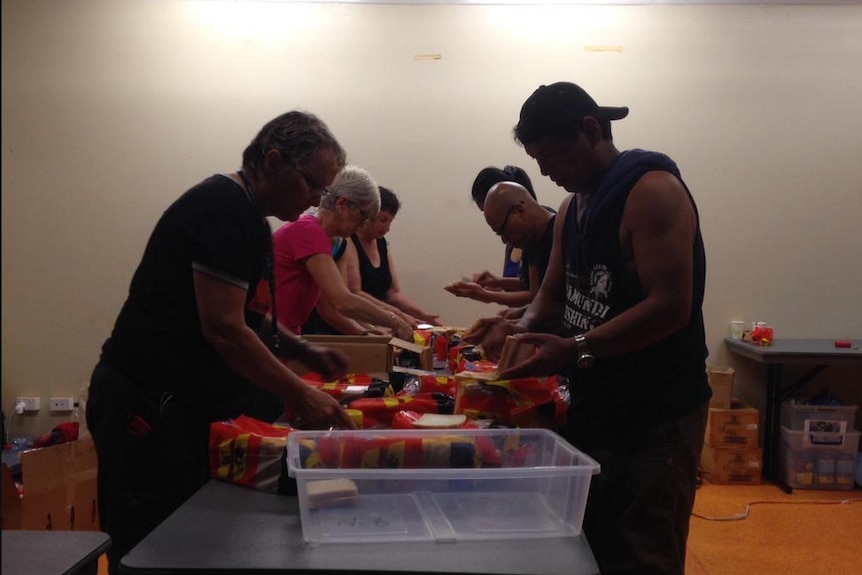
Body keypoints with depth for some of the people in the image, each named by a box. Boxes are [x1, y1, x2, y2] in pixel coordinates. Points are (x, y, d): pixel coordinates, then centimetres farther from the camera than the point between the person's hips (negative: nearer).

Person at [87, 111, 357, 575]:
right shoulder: (224, 207, -18)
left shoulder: (246, 215, 14)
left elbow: (246, 316, 22)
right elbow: (223, 329, -23)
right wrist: (300, 396, -19)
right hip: (147, 407, -10)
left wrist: (307, 353, 8)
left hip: (180, 403, 10)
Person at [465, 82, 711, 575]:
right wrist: (523, 330, -4)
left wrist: (576, 350, -29)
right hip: (593, 408, 8)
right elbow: (555, 295, 17)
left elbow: (670, 307, -24)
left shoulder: (652, 191, -16)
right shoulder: (574, 205, 12)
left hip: (655, 418, -8)